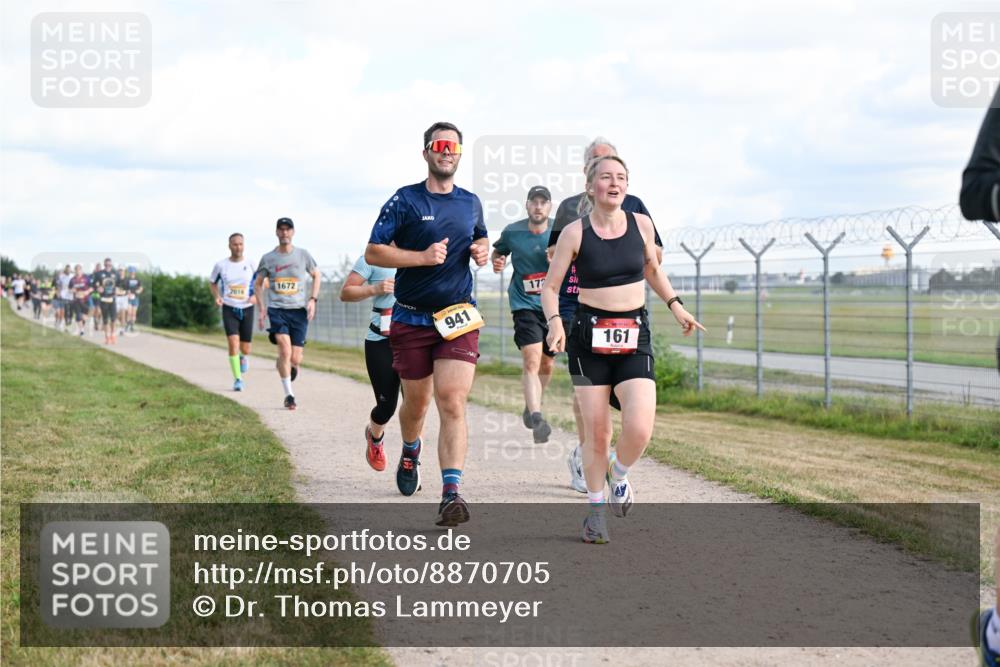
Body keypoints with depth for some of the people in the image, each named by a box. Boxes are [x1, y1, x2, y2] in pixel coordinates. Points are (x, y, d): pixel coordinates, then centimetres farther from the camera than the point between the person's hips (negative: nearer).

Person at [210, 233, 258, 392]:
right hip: (229, 309, -1)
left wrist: (256, 296, -12)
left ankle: (244, 357, 44)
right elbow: (212, 282, 13)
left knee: (245, 349, 5)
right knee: (233, 343, -19)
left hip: (247, 309, 1)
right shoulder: (221, 265, -3)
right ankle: (237, 379, -9)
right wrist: (217, 297, -5)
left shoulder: (251, 264, -4)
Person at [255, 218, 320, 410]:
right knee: (285, 350, -20)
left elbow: (316, 275, 17)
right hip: (277, 309, -1)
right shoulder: (268, 258, 4)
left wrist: (313, 299, 4)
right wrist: (262, 308, 4)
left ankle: (289, 369, 37)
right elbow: (258, 284, 16)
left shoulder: (303, 254, 4)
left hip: (299, 310, 1)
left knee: (295, 360, -2)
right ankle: (289, 395, -9)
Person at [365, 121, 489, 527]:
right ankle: (410, 453, 47)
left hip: (458, 317, 1)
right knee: (417, 402, 13)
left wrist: (481, 250, 4)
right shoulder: (405, 200, -2)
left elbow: (480, 238, 29)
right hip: (411, 319, -1)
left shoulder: (470, 203, 10)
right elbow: (373, 253, -6)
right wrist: (423, 257, -18)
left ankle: (451, 494, -21)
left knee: (452, 403, -15)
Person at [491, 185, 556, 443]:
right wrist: (497, 261, -6)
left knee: (546, 365, 15)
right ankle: (537, 420, -30)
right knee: (531, 361, -21)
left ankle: (531, 407, 41)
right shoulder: (512, 232, -3)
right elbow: (498, 250, 17)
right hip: (525, 304, -3)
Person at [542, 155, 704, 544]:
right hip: (589, 336, -2)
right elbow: (550, 287, 0)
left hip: (634, 336, 2)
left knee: (639, 430, -15)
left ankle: (619, 475, 18)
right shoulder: (575, 233, -4)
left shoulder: (641, 224, 4)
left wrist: (675, 306, 15)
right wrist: (554, 322, -17)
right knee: (596, 431, 0)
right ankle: (596, 509, 20)